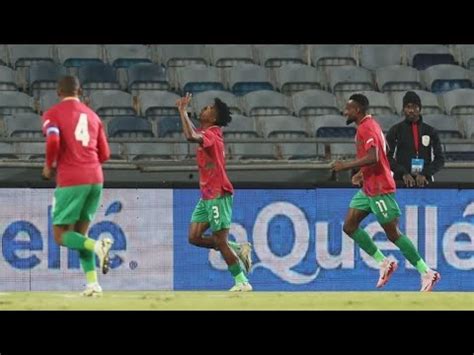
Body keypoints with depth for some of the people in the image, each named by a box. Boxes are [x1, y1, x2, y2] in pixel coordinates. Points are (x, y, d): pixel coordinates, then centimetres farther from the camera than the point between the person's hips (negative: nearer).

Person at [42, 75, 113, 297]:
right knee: (80, 233, 15)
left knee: (61, 235, 4)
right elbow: (104, 154, 15)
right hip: (95, 178, 5)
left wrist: (49, 166, 0)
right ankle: (93, 283, 1)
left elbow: (53, 141, -16)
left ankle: (96, 246, -24)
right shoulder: (92, 115, 17)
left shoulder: (52, 114, 2)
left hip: (70, 180, -5)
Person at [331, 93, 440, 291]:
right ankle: (383, 262, 10)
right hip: (368, 188, 10)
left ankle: (427, 273, -3)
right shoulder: (369, 126, 14)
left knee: (393, 234, -7)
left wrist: (345, 166, -23)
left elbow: (373, 158, -29)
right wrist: (362, 174, 17)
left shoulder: (366, 128, -17)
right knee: (349, 226, 7)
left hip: (379, 189, -10)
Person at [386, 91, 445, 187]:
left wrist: (425, 174, -8)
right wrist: (403, 173, -12)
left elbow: (439, 159, 8)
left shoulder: (430, 131, 11)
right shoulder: (395, 131, 7)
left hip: (424, 181, 1)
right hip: (401, 181, -1)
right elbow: (388, 157, 2)